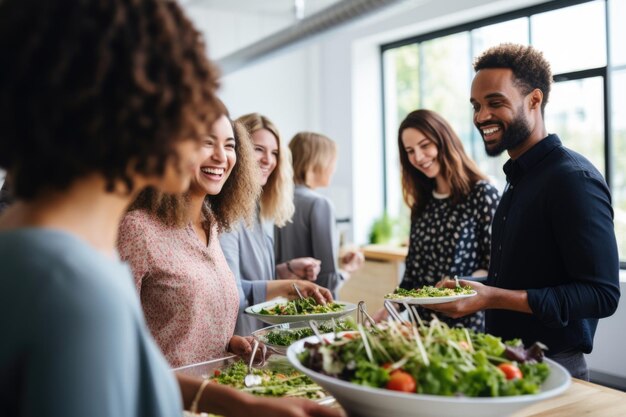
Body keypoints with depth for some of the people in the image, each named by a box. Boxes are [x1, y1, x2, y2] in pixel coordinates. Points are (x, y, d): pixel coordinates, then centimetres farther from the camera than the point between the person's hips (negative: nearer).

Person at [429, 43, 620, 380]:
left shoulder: (574, 179, -19)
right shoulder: (518, 177, 9)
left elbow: (602, 295, -24)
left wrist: (493, 298, -28)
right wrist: (471, 290, 3)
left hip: (551, 370, -8)